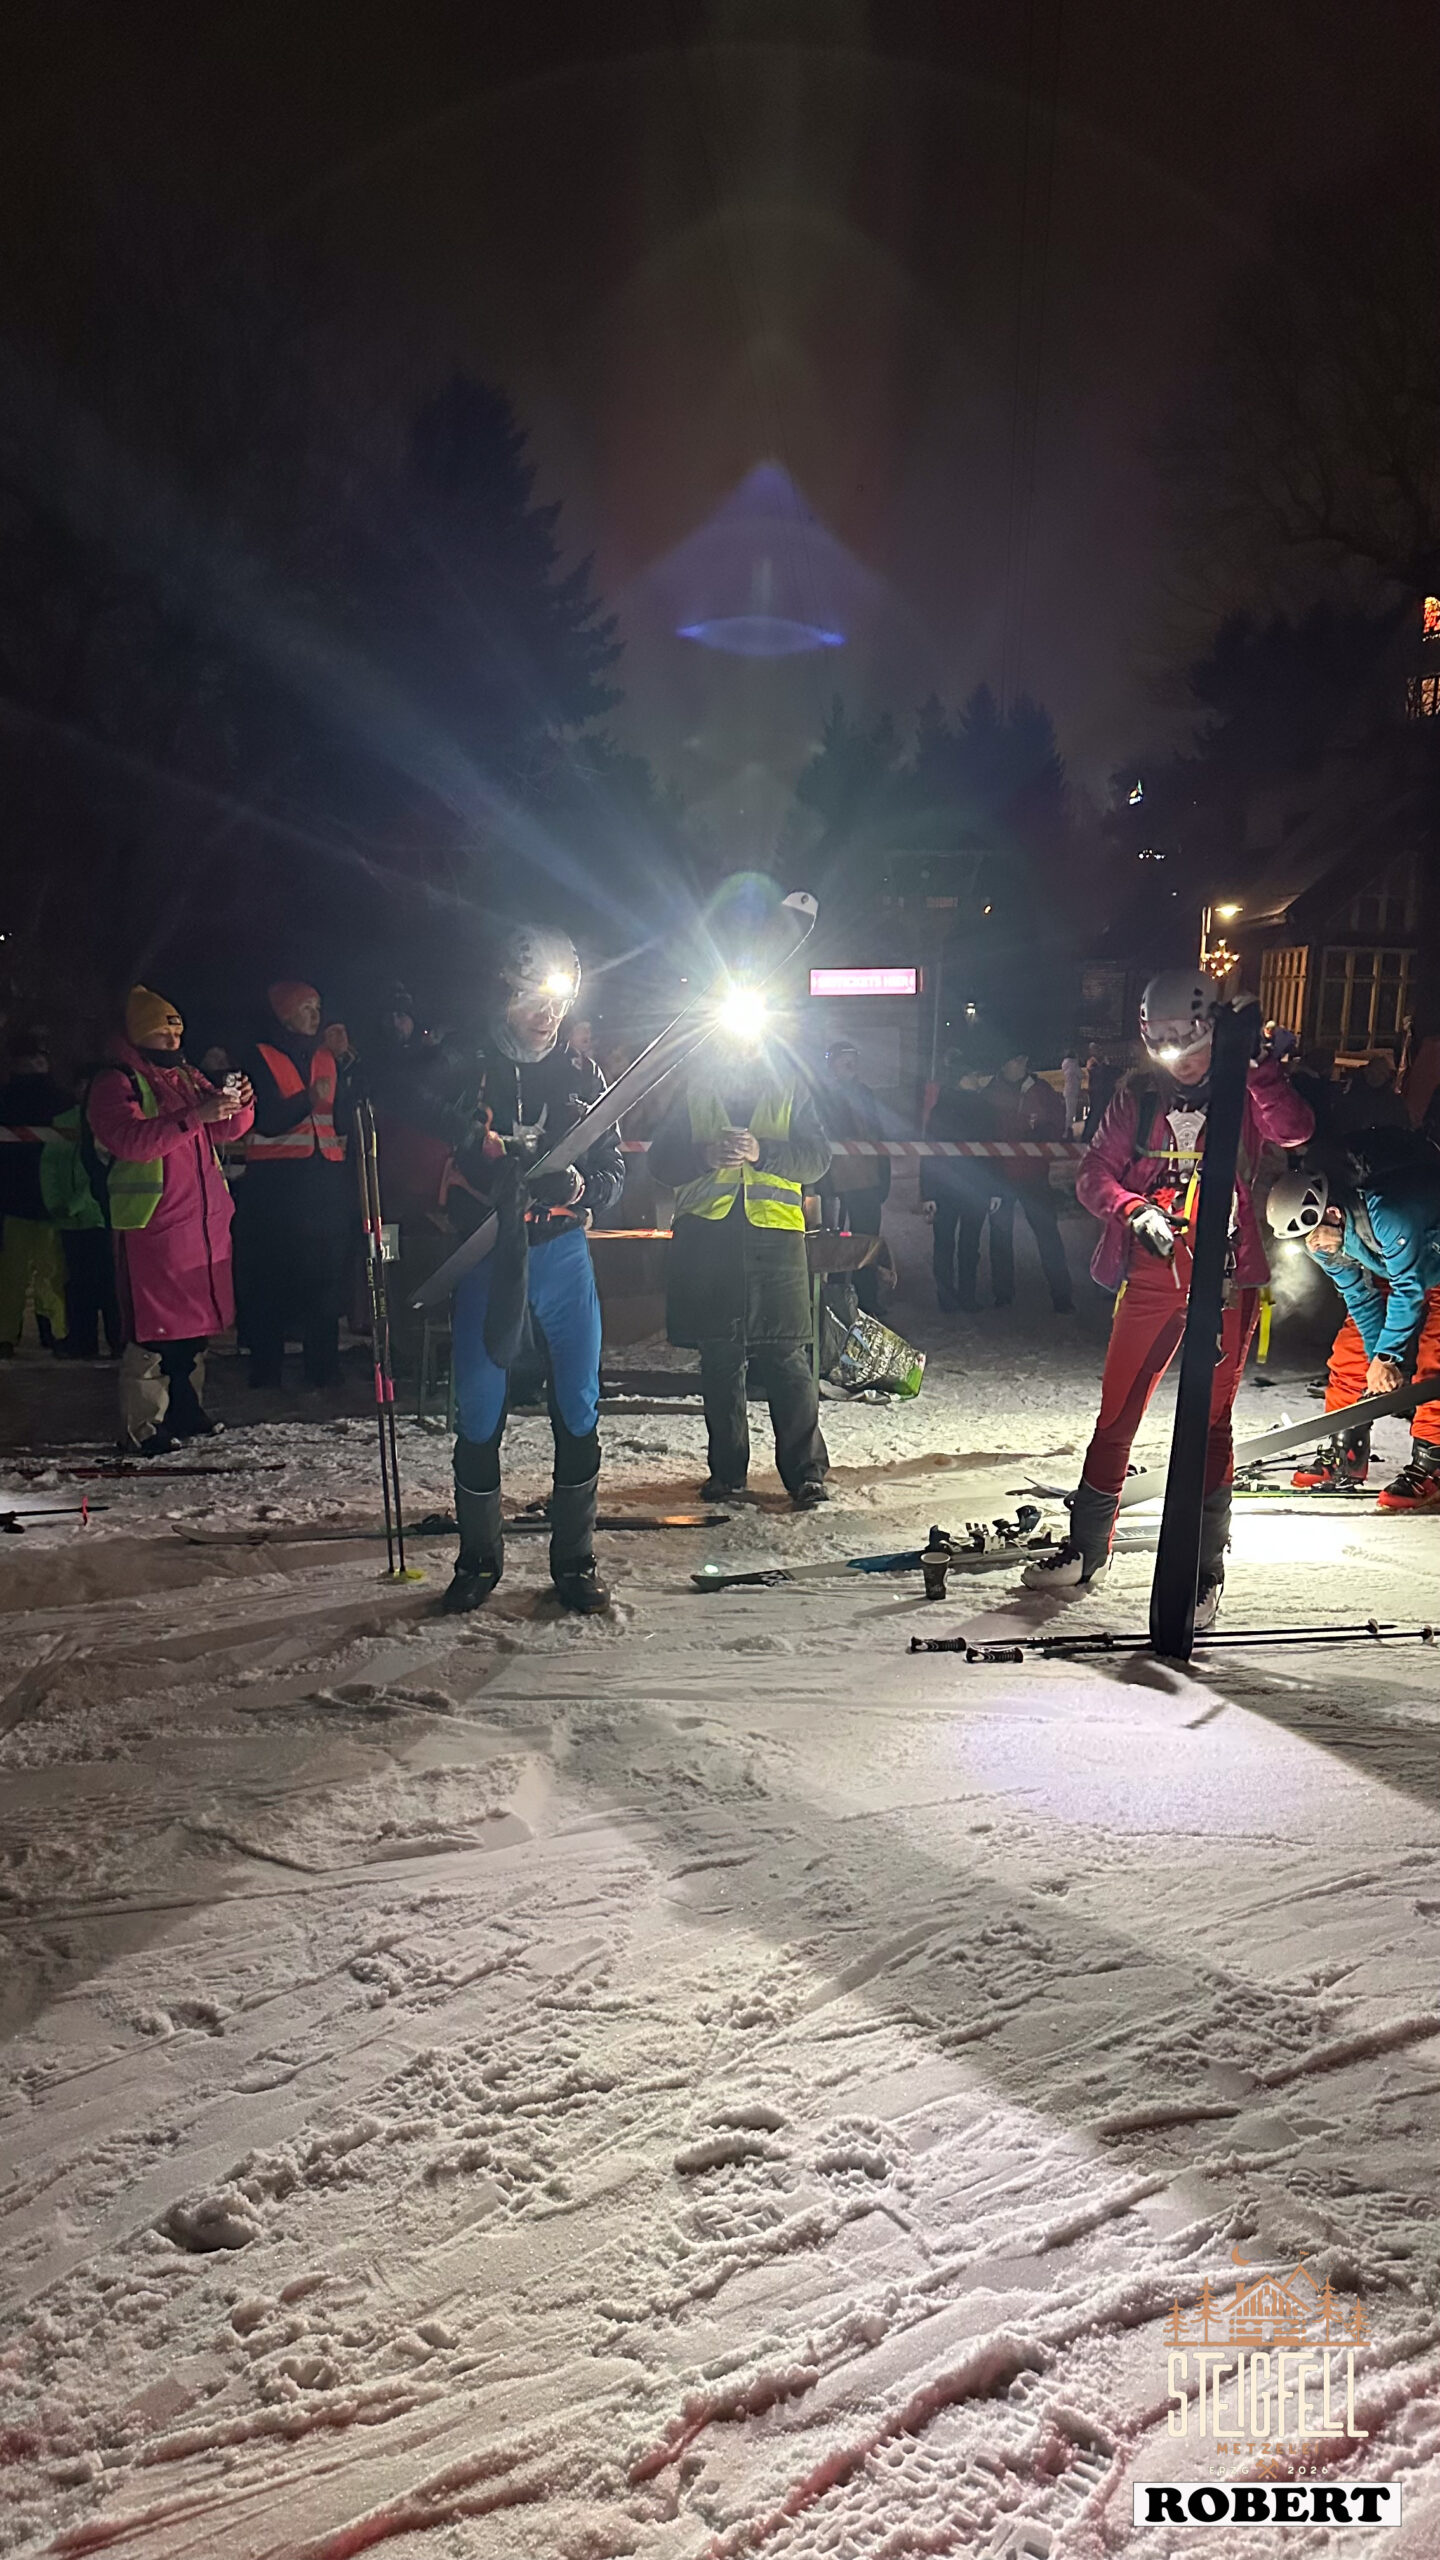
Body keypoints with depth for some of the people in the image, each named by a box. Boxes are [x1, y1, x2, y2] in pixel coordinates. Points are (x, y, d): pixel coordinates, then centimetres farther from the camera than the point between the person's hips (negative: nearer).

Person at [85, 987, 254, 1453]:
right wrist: (194, 1117, -28)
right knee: (155, 1328, -8)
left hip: (205, 1221, 8)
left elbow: (227, 1129, 18)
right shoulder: (114, 1082, -5)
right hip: (152, 1225, -7)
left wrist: (238, 1103, -5)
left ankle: (185, 1410, 24)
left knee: (197, 1321, 12)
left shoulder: (186, 1077, 18)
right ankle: (142, 1429, -3)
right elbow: (131, 1139, -21)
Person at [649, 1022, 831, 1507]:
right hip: (706, 1235, 1)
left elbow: (817, 1156, 3)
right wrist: (705, 1156, -12)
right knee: (719, 1361, 5)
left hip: (775, 1234, -1)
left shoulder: (789, 1090, 14)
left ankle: (806, 1470, 0)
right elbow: (661, 1160, 8)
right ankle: (726, 1470, 15)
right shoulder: (691, 1092, 15)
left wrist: (762, 1152, -14)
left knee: (787, 1358, -6)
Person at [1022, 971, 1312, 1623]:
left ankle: (1204, 1568, 9)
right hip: (1151, 1277, 3)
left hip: (1224, 1280, -2)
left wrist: (1259, 1066, -29)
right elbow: (1094, 1176, 4)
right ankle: (1087, 1547, 21)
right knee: (1116, 1412, 6)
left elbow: (1293, 1132, -18)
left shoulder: (1243, 1091, 1)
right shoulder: (1139, 1094, 7)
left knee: (1209, 1419, -1)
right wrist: (1135, 1210, -14)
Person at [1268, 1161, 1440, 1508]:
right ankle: (1345, 1456, 8)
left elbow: (1408, 1288, -33)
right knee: (1350, 1350, -1)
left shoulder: (1387, 1214, -41)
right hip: (1389, 1272, 8)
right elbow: (1361, 1298, -9)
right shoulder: (1322, 1242, -17)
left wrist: (1386, 1356, -27)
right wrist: (1380, 1361, -15)